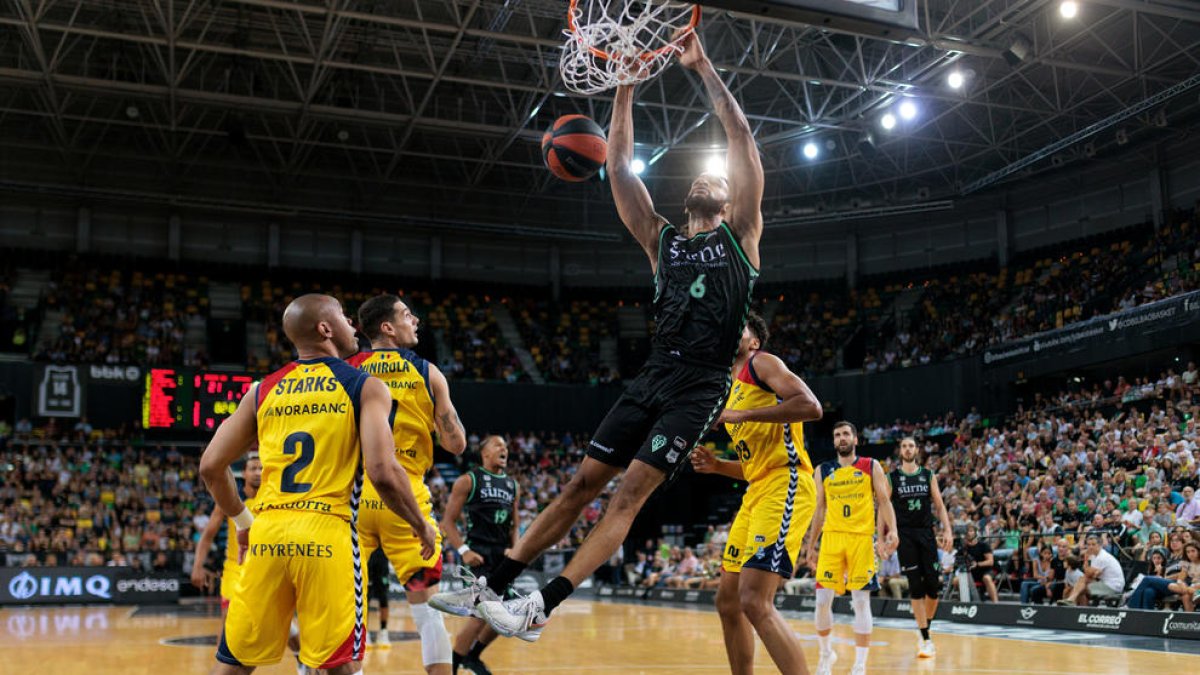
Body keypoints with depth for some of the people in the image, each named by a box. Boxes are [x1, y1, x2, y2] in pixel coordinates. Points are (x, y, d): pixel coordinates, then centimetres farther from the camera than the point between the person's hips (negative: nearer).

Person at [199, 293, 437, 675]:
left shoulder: (263, 390, 14)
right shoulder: (365, 387, 1)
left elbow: (211, 467, 12)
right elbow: (383, 472, -11)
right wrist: (422, 528, 4)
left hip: (267, 534, 4)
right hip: (327, 535, -4)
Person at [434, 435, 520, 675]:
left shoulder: (513, 485, 14)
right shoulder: (468, 481, -3)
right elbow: (448, 522, -5)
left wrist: (514, 549, 2)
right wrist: (463, 550, -17)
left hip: (503, 556, 7)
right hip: (478, 555, -7)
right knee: (481, 616, -16)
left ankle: (473, 656, 29)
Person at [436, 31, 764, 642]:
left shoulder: (740, 235, 8)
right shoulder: (661, 240, 17)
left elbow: (742, 139, 0)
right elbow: (618, 168, 10)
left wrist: (703, 69, 0)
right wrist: (625, 89, 4)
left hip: (699, 388, -4)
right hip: (652, 378, 4)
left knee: (630, 492, -14)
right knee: (583, 482, 2)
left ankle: (543, 606, -18)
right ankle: (492, 586, 5)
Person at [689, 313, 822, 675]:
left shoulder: (763, 363, -1)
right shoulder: (732, 392, 24)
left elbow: (811, 406, -18)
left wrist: (742, 415, -16)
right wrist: (716, 465, 11)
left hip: (785, 486, -10)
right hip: (757, 493, 10)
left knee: (754, 601, -21)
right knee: (727, 600, 11)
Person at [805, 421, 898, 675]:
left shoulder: (871, 467, 6)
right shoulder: (823, 471, 12)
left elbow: (884, 501, 3)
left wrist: (892, 530, -12)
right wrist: (811, 545, 14)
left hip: (862, 538, -2)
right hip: (832, 537, 2)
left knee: (861, 601, -4)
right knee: (823, 600, -4)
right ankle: (826, 654, 18)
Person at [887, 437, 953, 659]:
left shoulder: (928, 475, 8)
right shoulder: (892, 478, 3)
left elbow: (939, 506, 8)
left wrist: (948, 530, -3)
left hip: (926, 533, 2)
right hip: (905, 535, -2)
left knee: (933, 585, -2)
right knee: (916, 586, -6)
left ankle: (926, 629, 21)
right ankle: (925, 640, -3)